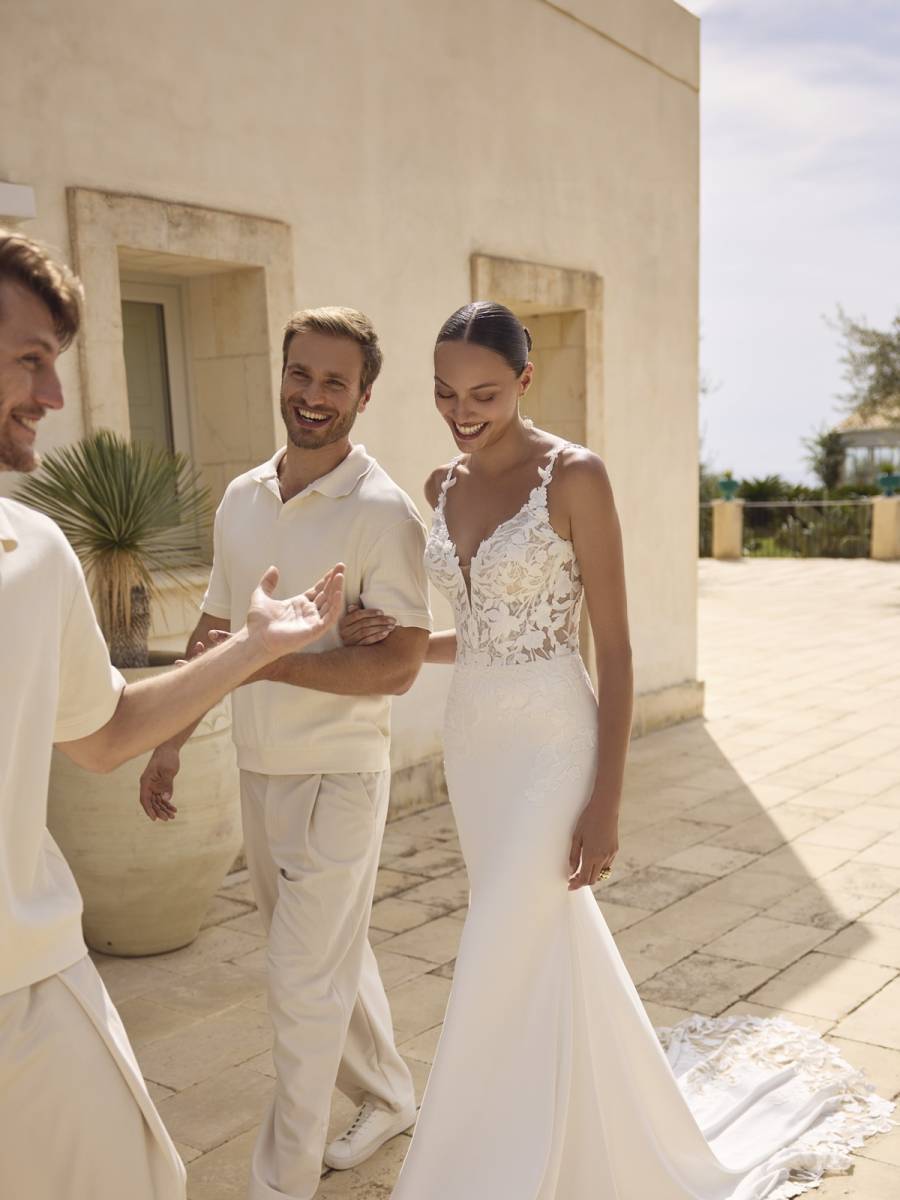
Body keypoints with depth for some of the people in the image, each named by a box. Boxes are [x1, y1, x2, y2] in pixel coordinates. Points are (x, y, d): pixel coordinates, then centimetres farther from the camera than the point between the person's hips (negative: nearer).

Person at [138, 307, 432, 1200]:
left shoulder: (382, 513, -16)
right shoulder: (241, 499, 6)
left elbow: (400, 664, -20)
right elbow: (216, 629, 14)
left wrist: (271, 659, -27)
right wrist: (169, 738, 13)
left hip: (336, 777, -7)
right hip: (257, 769, 7)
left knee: (304, 984, 3)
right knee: (334, 955, 21)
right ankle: (389, 1097, 44)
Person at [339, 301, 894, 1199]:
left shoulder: (574, 476, -14)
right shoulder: (444, 486, 6)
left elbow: (614, 648, -13)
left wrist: (606, 800, -15)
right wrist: (394, 640, -5)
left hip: (549, 740, -7)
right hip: (472, 737, 7)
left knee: (505, 967, -3)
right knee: (551, 946, 19)